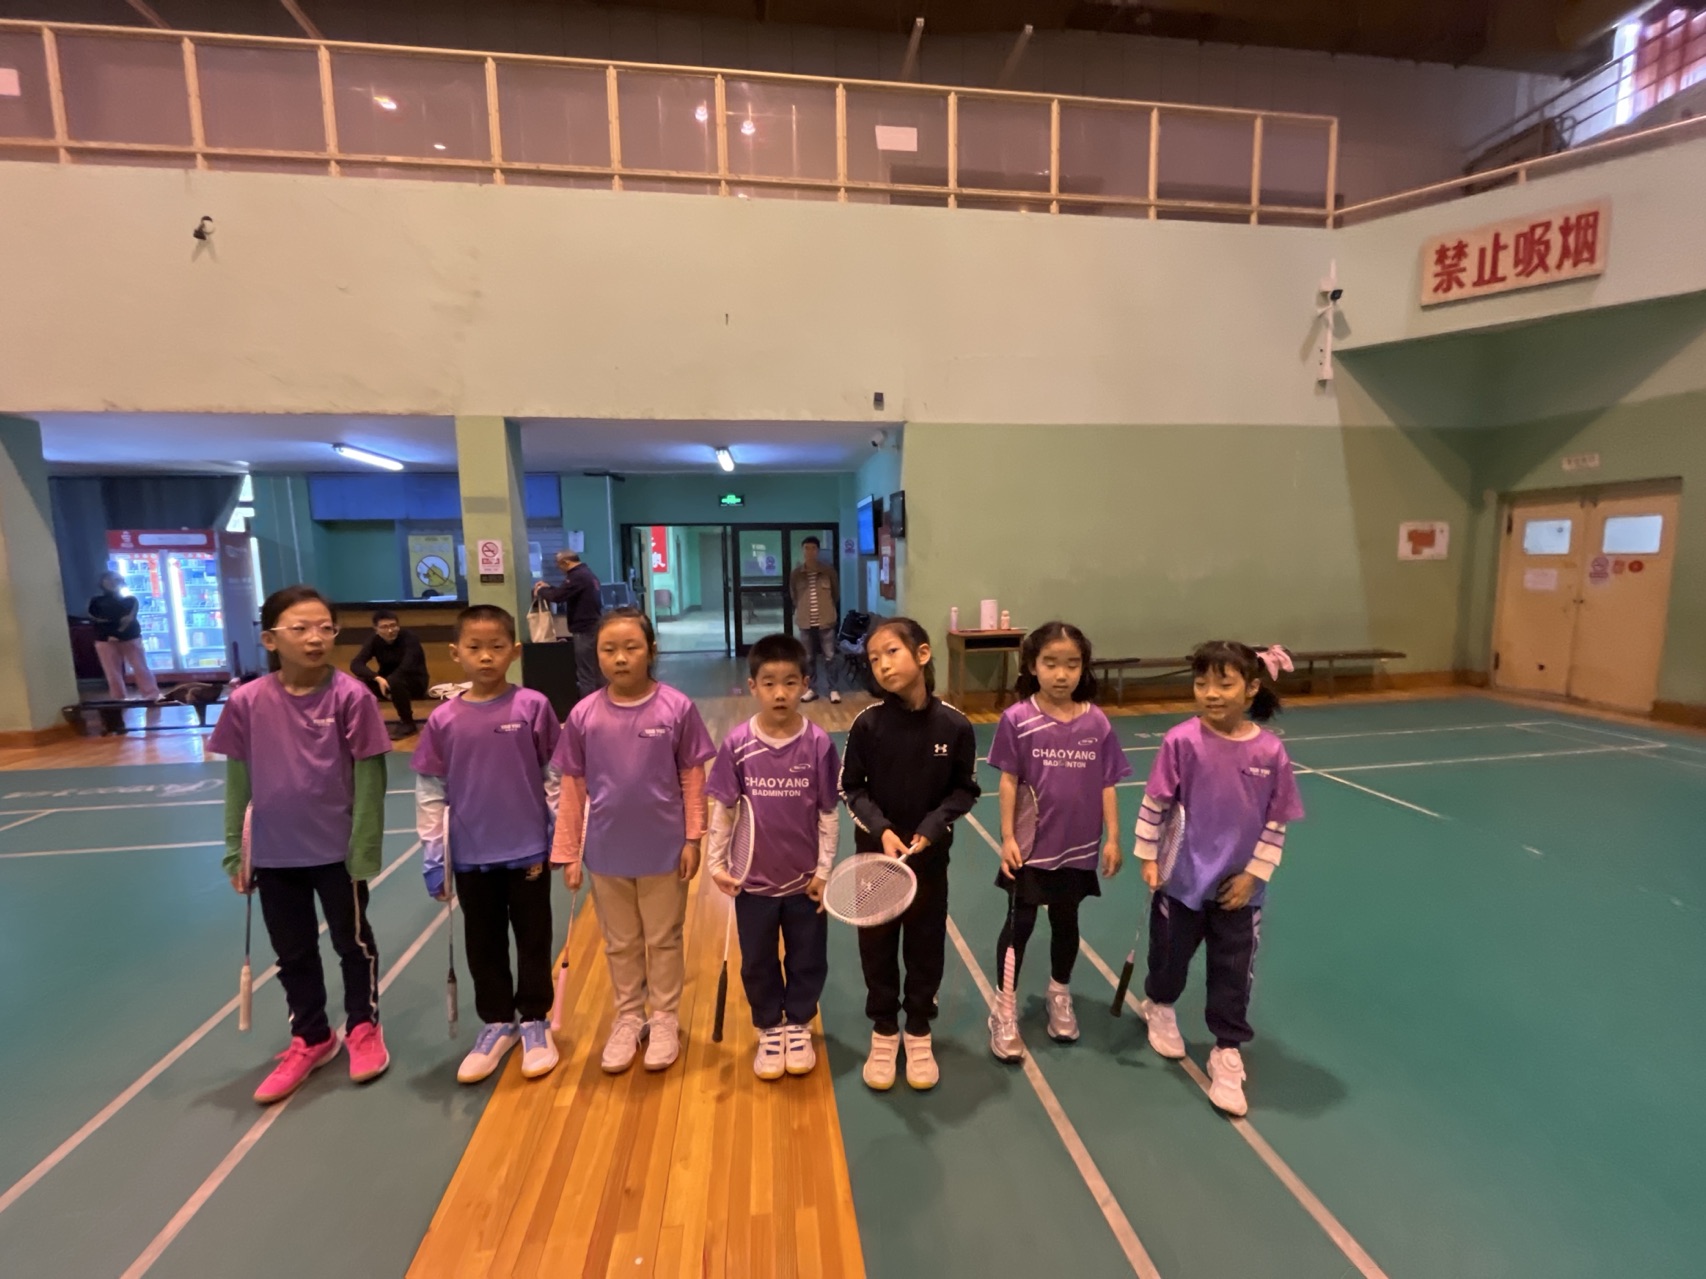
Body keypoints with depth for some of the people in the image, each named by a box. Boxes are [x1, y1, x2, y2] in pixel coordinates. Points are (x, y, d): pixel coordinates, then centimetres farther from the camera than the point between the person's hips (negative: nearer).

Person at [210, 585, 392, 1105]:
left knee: (353, 942, 16)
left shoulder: (350, 697, -16)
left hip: (337, 852, -3)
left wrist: (365, 848, -11)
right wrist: (235, 852, 5)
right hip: (274, 854, 3)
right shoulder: (247, 702, -7)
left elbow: (370, 777, -12)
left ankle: (363, 1027, 38)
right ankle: (310, 1038, 41)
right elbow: (237, 782, 3)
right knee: (292, 952, 19)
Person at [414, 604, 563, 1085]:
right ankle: (497, 1024, 36)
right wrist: (432, 857, 0)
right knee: (484, 945, 17)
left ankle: (534, 1022, 32)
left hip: (529, 850, -2)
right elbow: (429, 792, 1)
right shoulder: (443, 720, -5)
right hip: (471, 855, 2)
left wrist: (562, 837, -5)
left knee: (533, 940, 13)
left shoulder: (534, 708, -10)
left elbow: (555, 777, -5)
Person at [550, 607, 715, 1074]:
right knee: (620, 944, 21)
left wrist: (693, 838, -6)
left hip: (664, 850, -2)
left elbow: (693, 777, -6)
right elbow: (573, 788, -1)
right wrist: (568, 852, 2)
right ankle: (628, 1019, 41)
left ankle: (664, 1019, 37)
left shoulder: (677, 708, -13)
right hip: (606, 852, 2)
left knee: (664, 940, 17)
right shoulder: (583, 715, -8)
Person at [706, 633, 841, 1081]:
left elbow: (829, 812, -6)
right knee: (758, 962, 17)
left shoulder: (819, 743, -14)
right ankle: (769, 1031, 40)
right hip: (753, 878, 1)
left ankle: (798, 1027, 41)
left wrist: (824, 869, -5)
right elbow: (722, 807, -3)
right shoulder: (737, 743, -12)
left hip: (805, 879, 0)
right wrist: (716, 862, -4)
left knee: (808, 960, 17)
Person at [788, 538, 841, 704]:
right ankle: (811, 689, 21)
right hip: (805, 622, 2)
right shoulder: (796, 573, 0)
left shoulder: (828, 571, -4)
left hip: (826, 620, -1)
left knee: (829, 656, 3)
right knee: (808, 658, 9)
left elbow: (836, 593, 8)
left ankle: (833, 689, 13)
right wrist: (803, 610, 11)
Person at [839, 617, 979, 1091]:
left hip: (930, 854, 0)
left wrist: (931, 829, -15)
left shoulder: (954, 726, -14)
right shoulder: (867, 723, -14)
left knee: (926, 945, 15)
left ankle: (919, 1033, 37)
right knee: (877, 946, 13)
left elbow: (965, 790, -3)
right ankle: (884, 1033, 35)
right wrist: (881, 829, -18)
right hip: (876, 852, 0)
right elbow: (850, 788, -5)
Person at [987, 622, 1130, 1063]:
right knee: (1019, 924, 10)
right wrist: (1007, 837, -10)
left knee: (1066, 922, 20)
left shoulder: (1097, 722, -6)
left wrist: (1112, 837, 0)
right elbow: (1009, 781, -9)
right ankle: (1005, 1012, 26)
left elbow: (1107, 784, 1)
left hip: (1079, 847, 3)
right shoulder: (1017, 719, -13)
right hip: (1031, 846, -2)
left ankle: (1060, 997, 43)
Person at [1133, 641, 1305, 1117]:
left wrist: (1253, 873, -5)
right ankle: (1159, 1007, 51)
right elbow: (1154, 804, -9)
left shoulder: (1270, 751, -13)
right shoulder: (1182, 742, -18)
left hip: (1238, 886, 1)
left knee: (1233, 973, 12)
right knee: (1170, 954, 20)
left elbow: (1275, 822, -3)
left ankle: (1227, 1055, 33)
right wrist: (1148, 858, -6)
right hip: (1182, 878, -1)